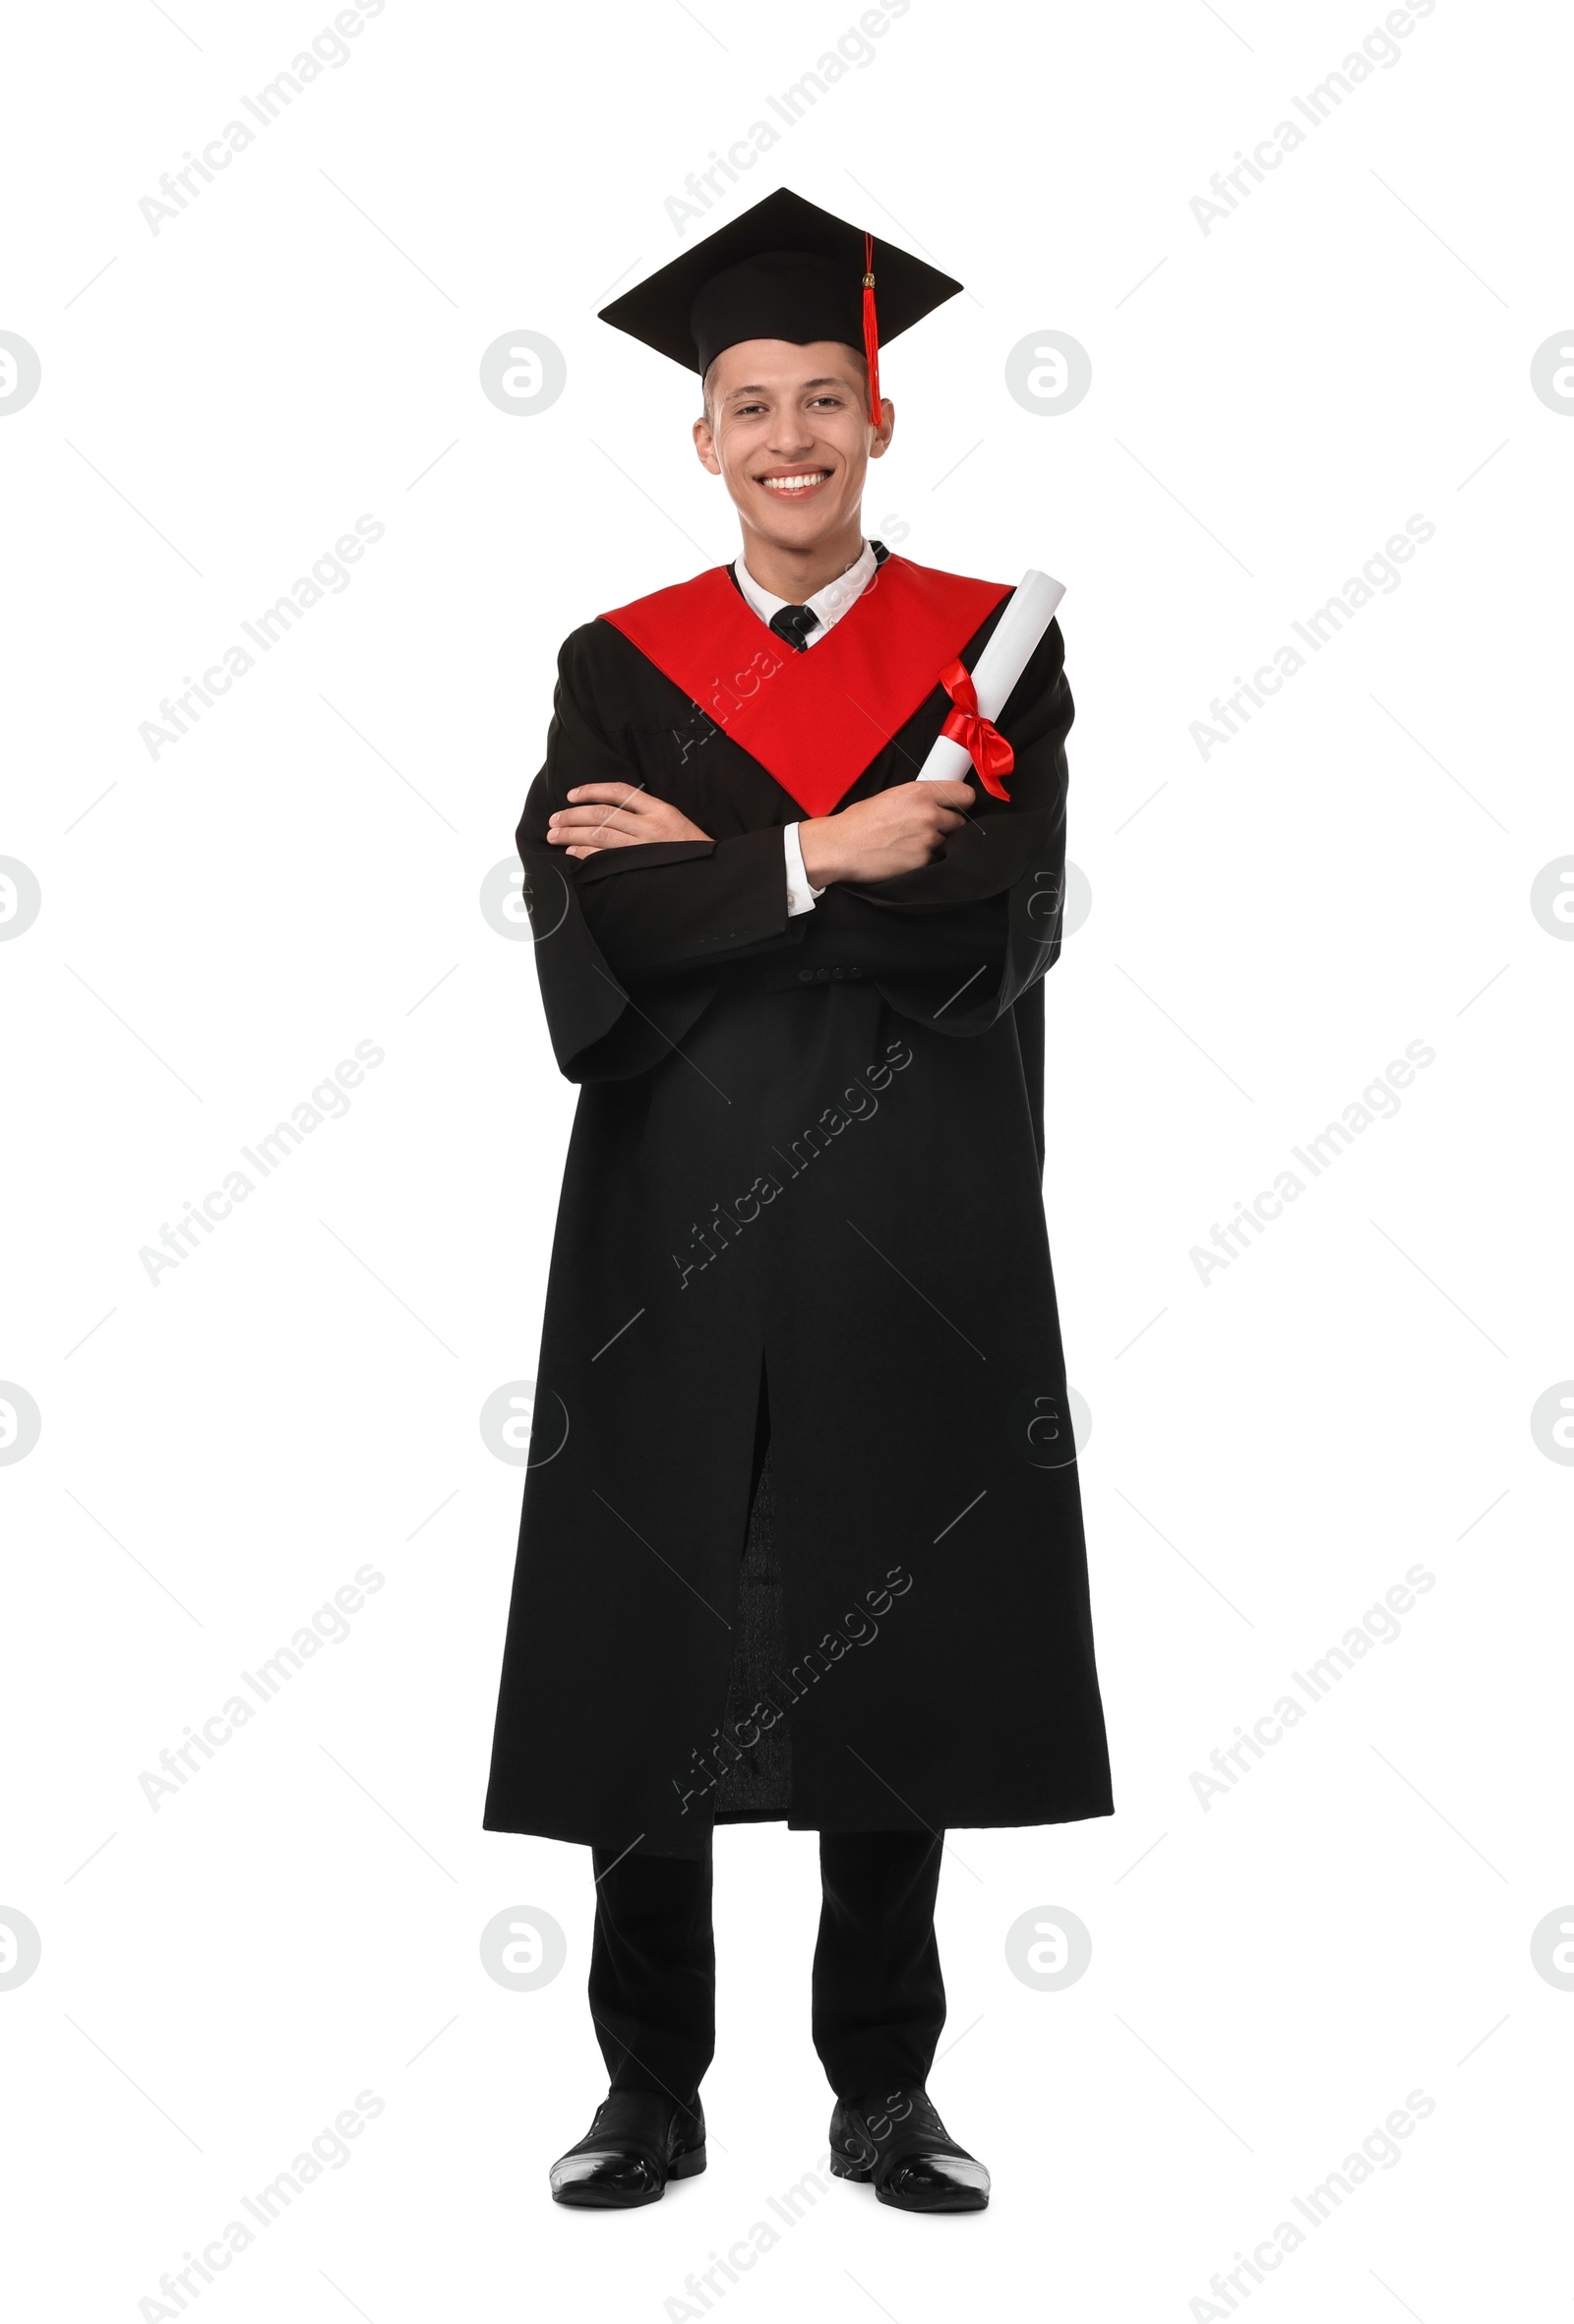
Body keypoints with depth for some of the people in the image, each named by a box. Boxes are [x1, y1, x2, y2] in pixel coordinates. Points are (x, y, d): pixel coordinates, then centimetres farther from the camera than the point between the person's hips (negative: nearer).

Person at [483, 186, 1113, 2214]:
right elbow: (581, 914, -8)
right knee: (651, 1648, 4)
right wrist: (831, 856, -16)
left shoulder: (990, 647, 5)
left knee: (891, 1645, 5)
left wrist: (707, 871, -10)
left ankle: (884, 2093, 21)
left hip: (910, 1225, 0)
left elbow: (1001, 908, -10)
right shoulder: (622, 663, 8)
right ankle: (653, 2091, 20)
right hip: (672, 1218, 1)